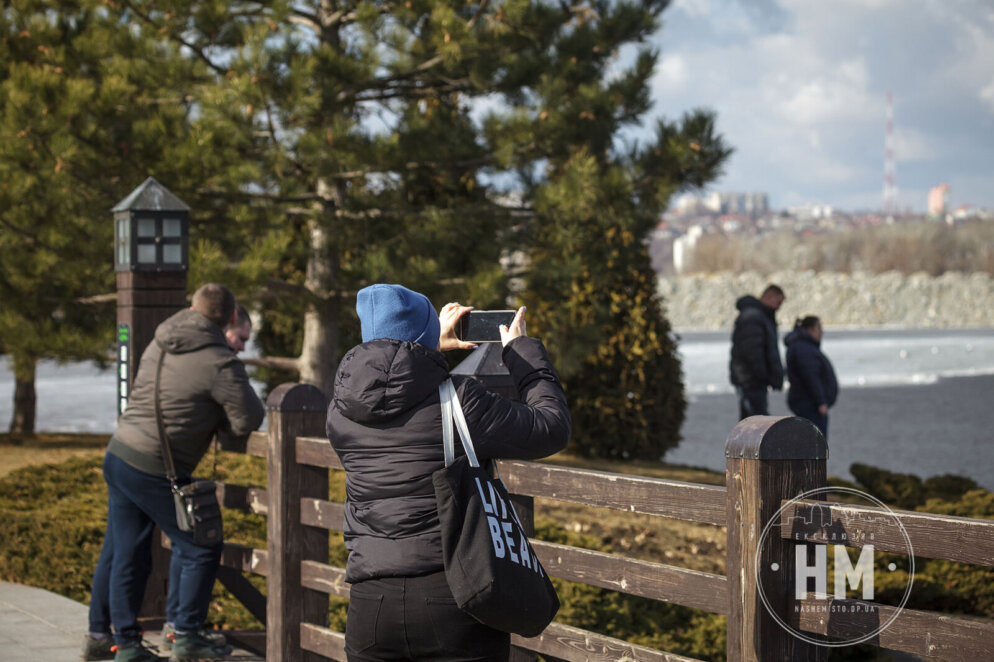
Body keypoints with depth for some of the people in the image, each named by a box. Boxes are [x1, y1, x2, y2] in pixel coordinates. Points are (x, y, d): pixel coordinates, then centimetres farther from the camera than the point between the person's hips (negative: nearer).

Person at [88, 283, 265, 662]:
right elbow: (248, 422, -8)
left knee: (127, 556, 13)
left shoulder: (159, 345, 10)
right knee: (200, 549, 8)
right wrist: (217, 417, 12)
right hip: (154, 471, -8)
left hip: (118, 456, 8)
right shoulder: (220, 363, -13)